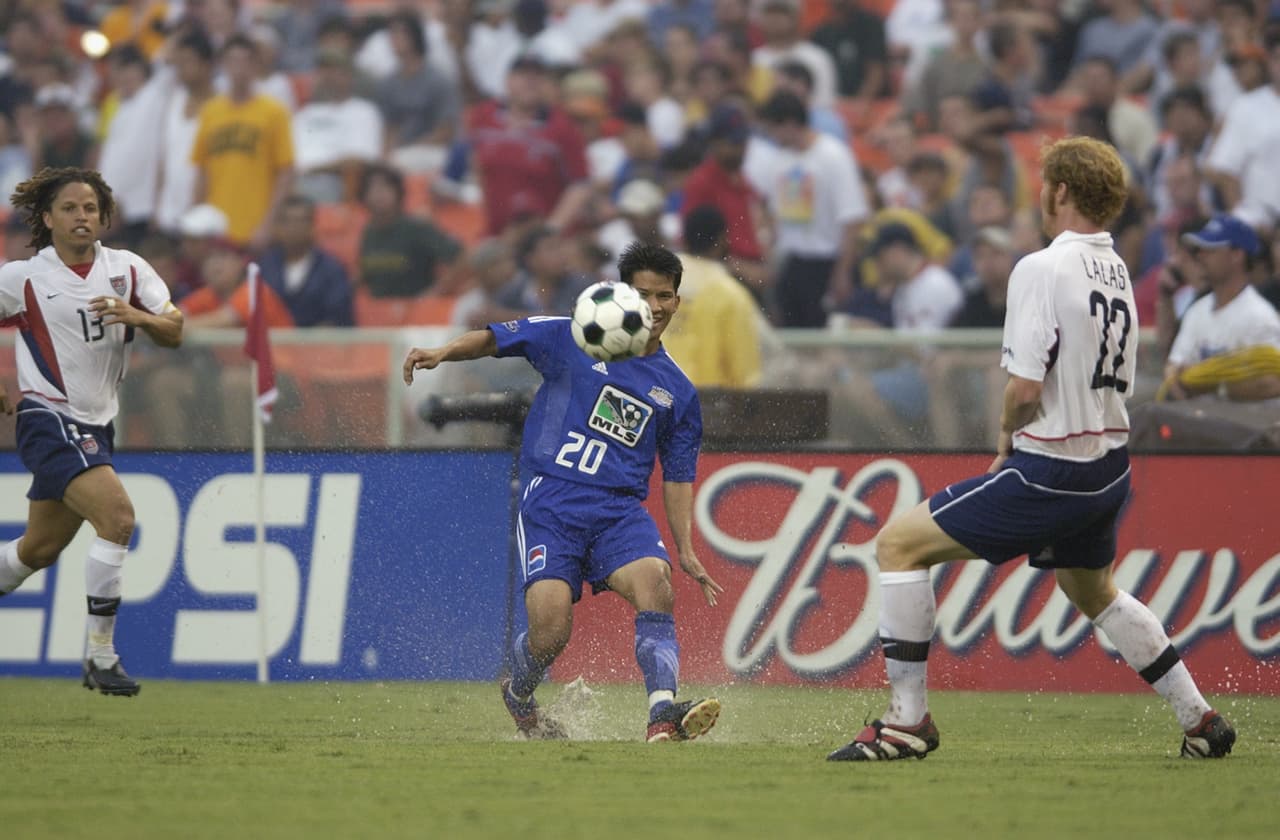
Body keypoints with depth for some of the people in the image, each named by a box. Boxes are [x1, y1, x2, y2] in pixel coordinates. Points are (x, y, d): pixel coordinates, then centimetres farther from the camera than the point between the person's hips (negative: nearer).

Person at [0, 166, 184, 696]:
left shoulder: (127, 269, 4)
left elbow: (174, 333, -2)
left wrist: (138, 316, -21)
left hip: (95, 427, 6)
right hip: (49, 419, -6)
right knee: (117, 515, -24)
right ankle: (100, 656, -19)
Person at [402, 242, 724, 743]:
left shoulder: (676, 391, 16)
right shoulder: (571, 340, 5)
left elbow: (678, 475, 20)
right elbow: (495, 338, 4)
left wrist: (686, 550, 10)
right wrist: (443, 353, -16)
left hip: (620, 510, 3)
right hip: (551, 502, -3)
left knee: (654, 582, -28)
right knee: (550, 630, -16)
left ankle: (663, 716, -36)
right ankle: (518, 696, 19)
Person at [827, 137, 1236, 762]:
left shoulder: (1042, 269, -16)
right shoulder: (1117, 271, 10)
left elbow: (1026, 388, -21)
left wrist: (1006, 436, 0)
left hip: (1051, 470, -8)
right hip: (1109, 468, 8)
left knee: (899, 543, -2)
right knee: (1092, 592, 31)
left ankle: (907, 721, -5)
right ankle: (1201, 723, 32)